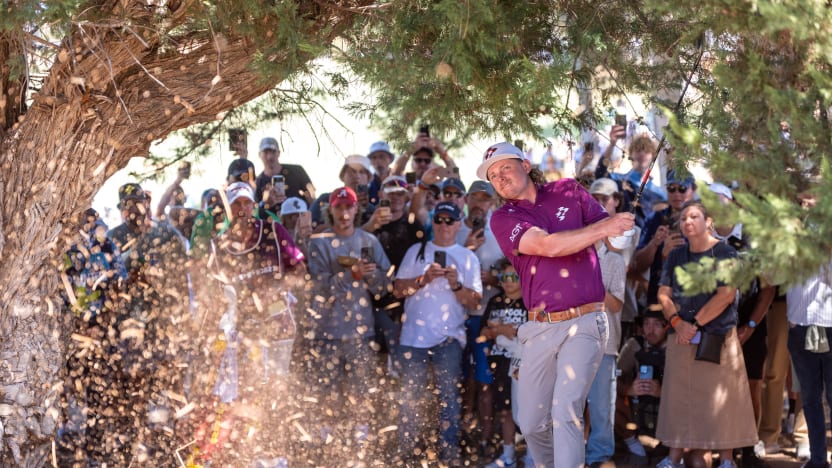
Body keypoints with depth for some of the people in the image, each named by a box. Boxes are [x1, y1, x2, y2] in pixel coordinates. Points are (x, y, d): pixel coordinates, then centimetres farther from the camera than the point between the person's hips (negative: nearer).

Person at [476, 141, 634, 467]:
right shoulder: (502, 219, 4)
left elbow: (615, 233, 12)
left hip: (584, 322, -2)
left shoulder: (568, 191, 10)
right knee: (531, 424, 5)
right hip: (541, 328, 2)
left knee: (566, 412, -16)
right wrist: (602, 228, -10)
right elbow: (548, 245, -11)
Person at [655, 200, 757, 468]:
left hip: (718, 338, -5)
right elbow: (664, 294, 9)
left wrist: (695, 324, -13)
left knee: (721, 399, -4)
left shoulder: (724, 253, -4)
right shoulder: (676, 256, 13)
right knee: (678, 398, 4)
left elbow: (726, 295, -14)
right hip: (682, 340, 5)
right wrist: (677, 322, -9)